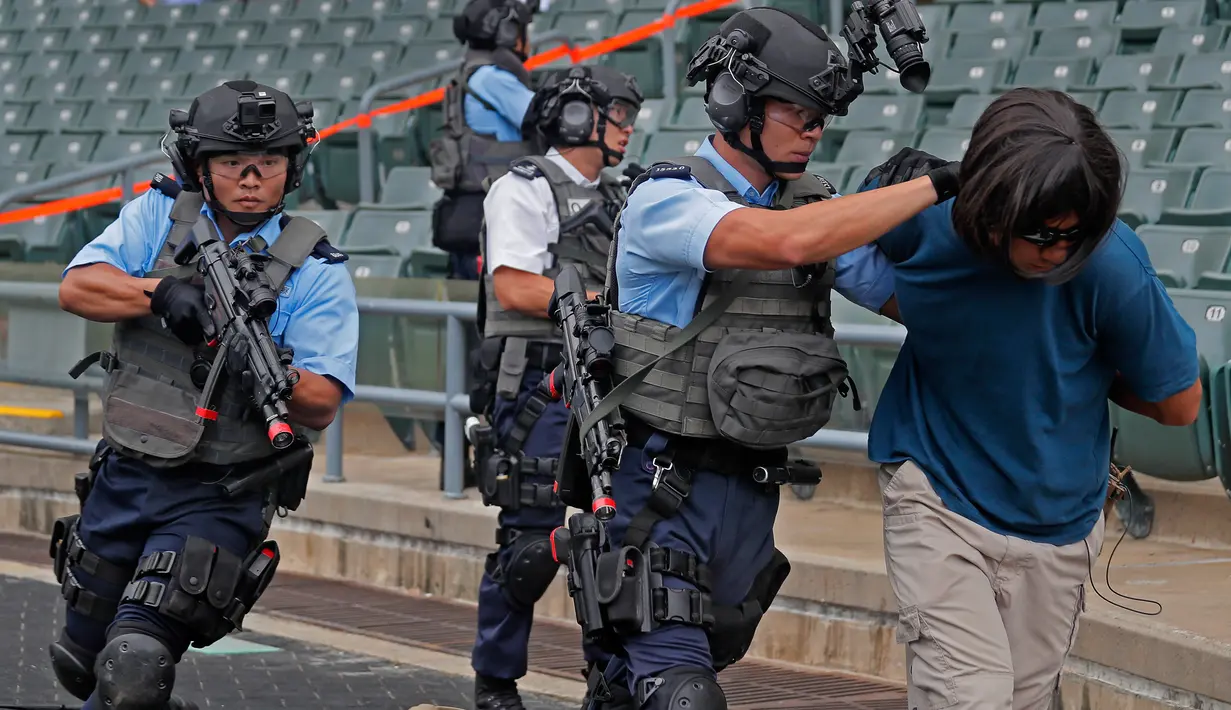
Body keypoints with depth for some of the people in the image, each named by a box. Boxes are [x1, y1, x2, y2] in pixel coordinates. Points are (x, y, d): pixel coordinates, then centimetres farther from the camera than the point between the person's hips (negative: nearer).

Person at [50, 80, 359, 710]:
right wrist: (162, 293, -28)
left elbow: (321, 406, -13)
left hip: (219, 499, -4)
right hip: (122, 479, 4)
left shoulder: (316, 271, -6)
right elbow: (77, 288, -12)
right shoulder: (159, 215, 2)